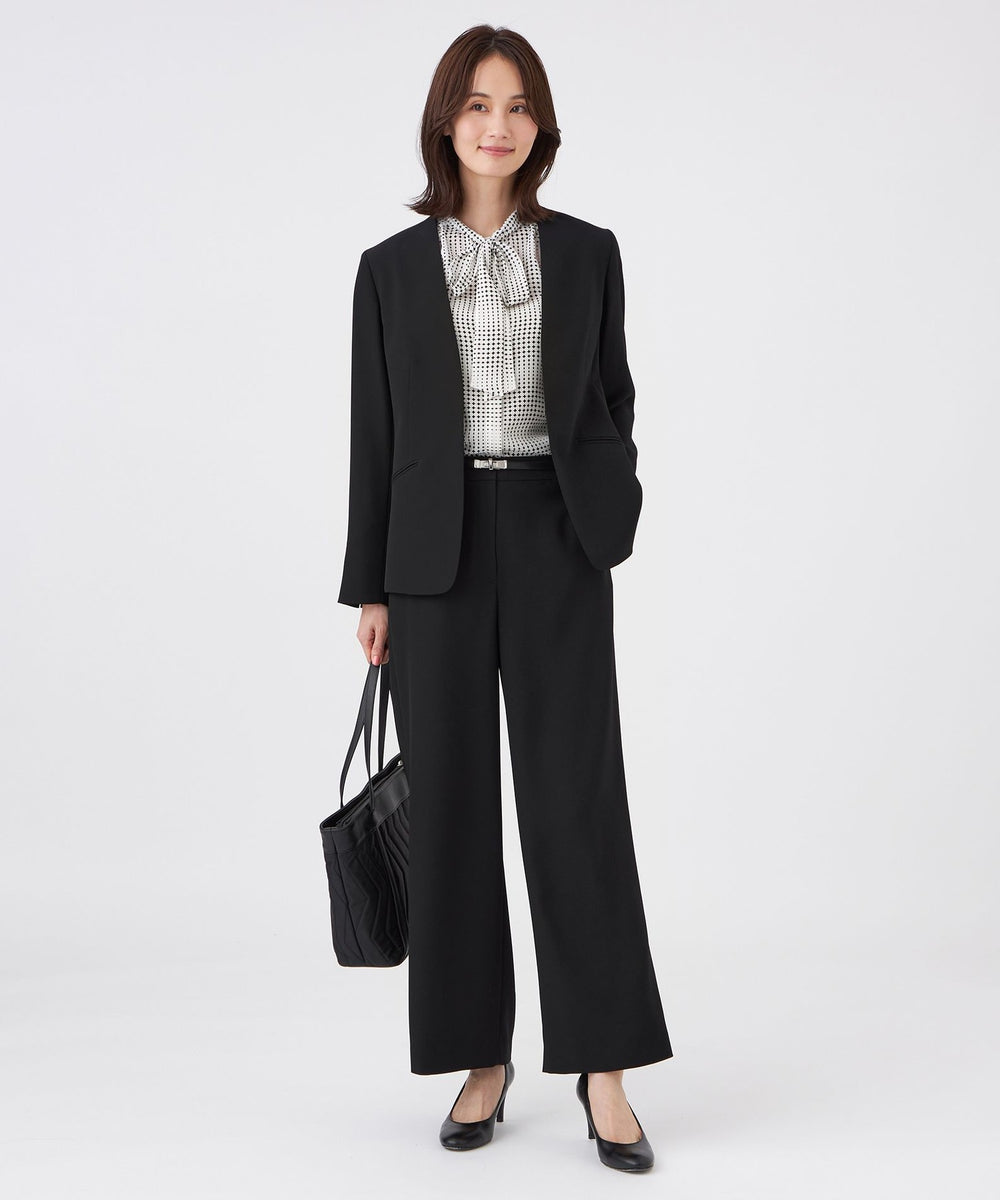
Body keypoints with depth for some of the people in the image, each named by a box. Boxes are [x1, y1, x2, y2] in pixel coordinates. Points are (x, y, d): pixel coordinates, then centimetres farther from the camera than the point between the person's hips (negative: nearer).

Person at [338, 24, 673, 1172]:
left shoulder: (587, 252, 7)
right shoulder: (393, 266, 7)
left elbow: (614, 400, 11)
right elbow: (375, 432, 6)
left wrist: (609, 518, -6)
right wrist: (371, 588, 3)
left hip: (555, 543, -1)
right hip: (438, 550, 1)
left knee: (577, 796, -5)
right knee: (450, 800, 4)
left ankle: (603, 1067, 3)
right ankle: (482, 1058, 16)